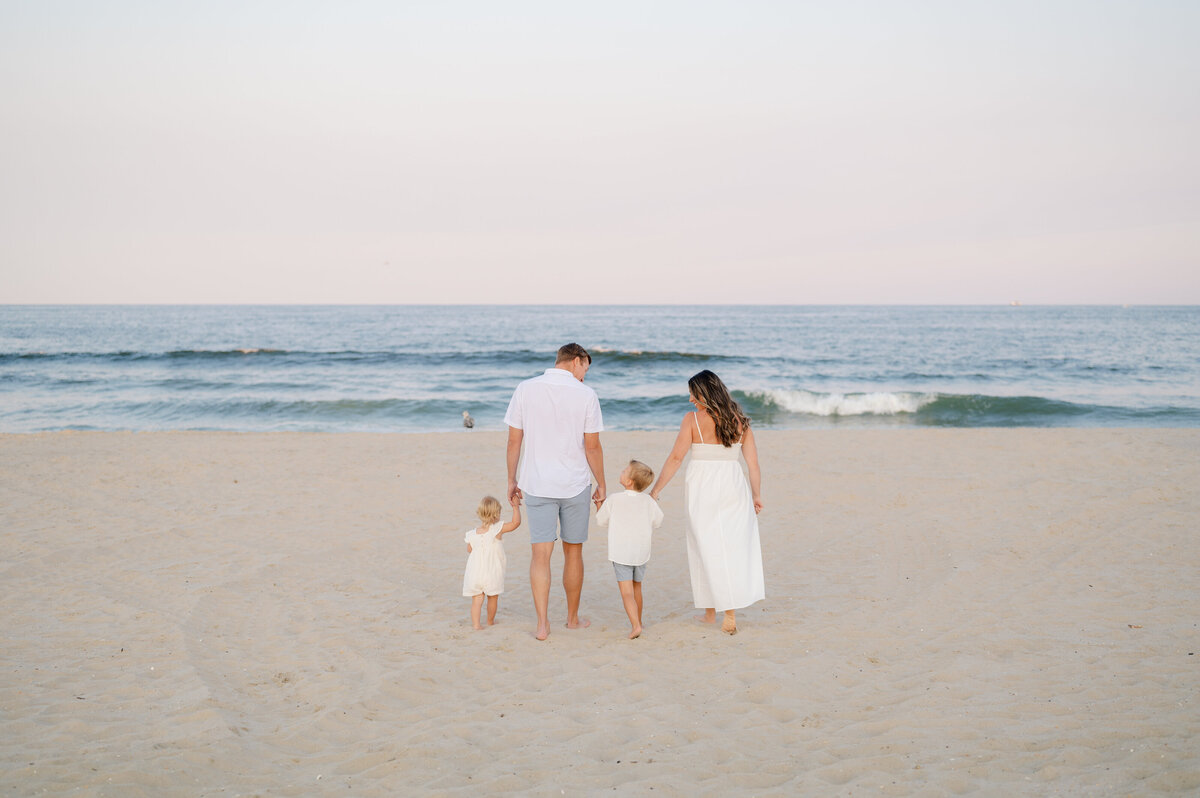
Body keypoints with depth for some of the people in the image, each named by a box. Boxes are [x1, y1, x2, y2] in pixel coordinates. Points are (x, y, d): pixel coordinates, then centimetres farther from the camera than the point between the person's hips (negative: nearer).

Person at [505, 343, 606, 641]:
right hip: (575, 485, -1)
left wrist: (512, 480, 10)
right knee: (573, 552, 13)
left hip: (537, 485, 1)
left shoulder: (525, 390, -2)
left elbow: (514, 440, 0)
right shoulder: (585, 395, -7)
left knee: (541, 553, 0)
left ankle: (542, 624, -9)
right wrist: (601, 485, 6)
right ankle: (573, 618, 26)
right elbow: (592, 447, -5)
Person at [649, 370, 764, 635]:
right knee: (734, 547, 5)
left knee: (706, 549, 7)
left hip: (702, 488, -2)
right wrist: (756, 494, 12)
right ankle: (730, 613, -2)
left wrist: (655, 490, -2)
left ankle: (710, 611, 16)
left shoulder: (692, 420, -6)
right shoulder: (739, 421, 4)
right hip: (733, 487, 2)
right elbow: (752, 461, 4)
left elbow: (676, 457, -8)